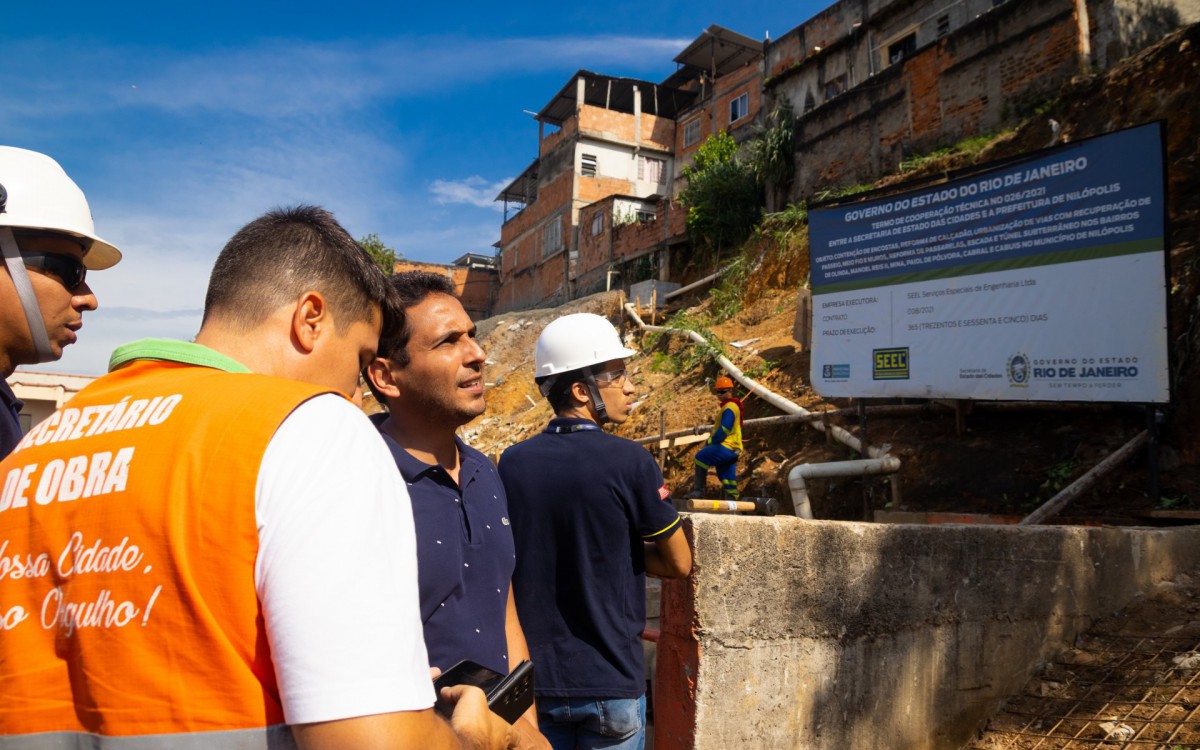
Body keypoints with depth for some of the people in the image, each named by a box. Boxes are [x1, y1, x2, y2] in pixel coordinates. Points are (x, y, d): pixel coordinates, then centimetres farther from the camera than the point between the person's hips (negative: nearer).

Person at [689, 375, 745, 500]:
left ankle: (699, 490, -15)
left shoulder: (729, 408, -12)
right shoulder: (730, 406, 21)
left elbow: (723, 430, -20)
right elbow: (720, 428, 25)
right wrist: (710, 440, 13)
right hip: (732, 449, 10)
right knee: (727, 477, 11)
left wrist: (710, 442, -11)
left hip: (726, 447, -10)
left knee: (701, 456, -13)